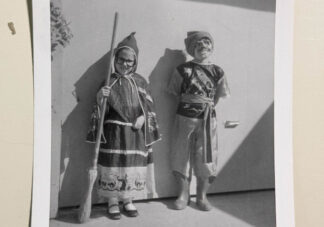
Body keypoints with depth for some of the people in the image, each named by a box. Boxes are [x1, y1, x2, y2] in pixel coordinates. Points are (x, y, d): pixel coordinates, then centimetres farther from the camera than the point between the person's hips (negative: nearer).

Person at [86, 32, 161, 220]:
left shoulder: (140, 82, 6)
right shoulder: (109, 81, -1)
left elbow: (148, 106, 8)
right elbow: (100, 108, -3)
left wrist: (143, 118, -9)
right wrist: (102, 97, -22)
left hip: (135, 132, 3)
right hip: (114, 130, -2)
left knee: (133, 165, 8)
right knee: (113, 164, 0)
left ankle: (128, 201, 26)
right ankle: (113, 202, 17)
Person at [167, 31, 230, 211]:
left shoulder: (217, 72, 3)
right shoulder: (184, 70, -3)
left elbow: (219, 96, 11)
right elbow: (175, 93, 3)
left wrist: (208, 107, 3)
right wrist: (188, 104, 0)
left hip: (208, 119, 1)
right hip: (185, 117, -1)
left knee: (206, 157, 5)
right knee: (182, 155, 6)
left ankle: (202, 196, 21)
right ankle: (184, 194, 22)